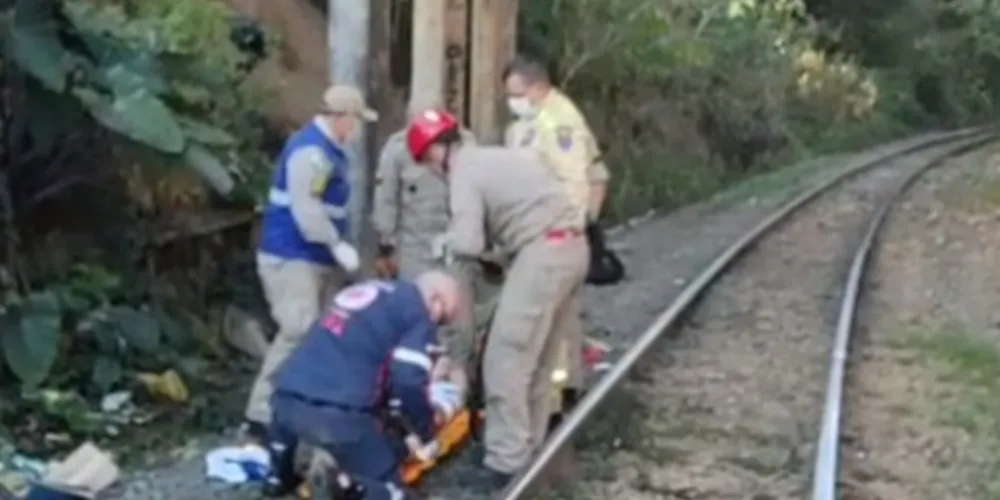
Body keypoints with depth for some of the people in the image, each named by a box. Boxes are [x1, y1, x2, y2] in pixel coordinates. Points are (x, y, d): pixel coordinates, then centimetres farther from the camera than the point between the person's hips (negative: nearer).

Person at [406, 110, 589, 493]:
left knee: (507, 361, -4)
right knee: (538, 361, 17)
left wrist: (446, 244, 6)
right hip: (572, 246, 10)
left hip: (543, 252, -10)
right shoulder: (496, 158, 23)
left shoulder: (464, 173, -5)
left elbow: (469, 244, -15)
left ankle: (506, 461, -2)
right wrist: (485, 239, 15)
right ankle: (528, 448, 24)